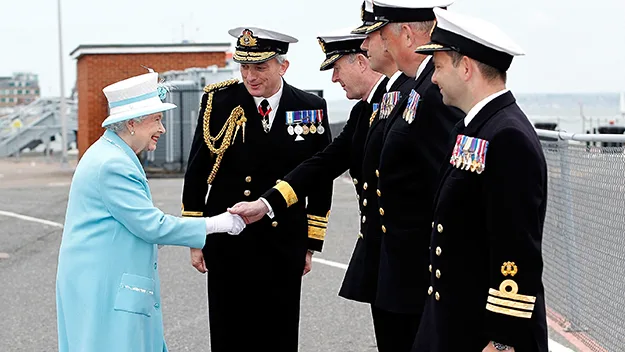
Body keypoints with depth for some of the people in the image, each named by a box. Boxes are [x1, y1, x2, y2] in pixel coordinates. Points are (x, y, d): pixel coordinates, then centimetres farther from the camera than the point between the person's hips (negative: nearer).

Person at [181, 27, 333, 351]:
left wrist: (312, 244, 6)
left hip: (283, 248, 1)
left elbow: (321, 182, 7)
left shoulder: (311, 109, 0)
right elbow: (196, 173, 3)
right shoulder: (219, 101, -3)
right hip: (227, 247, 0)